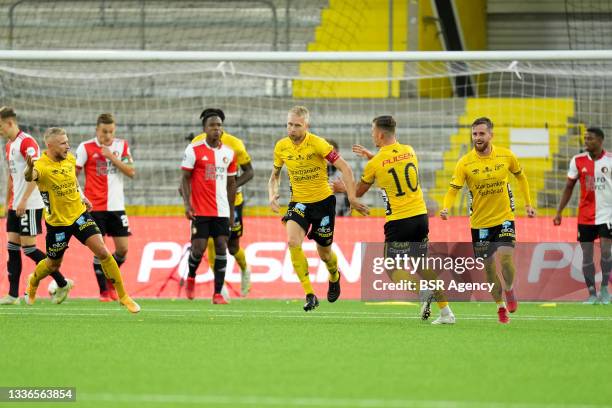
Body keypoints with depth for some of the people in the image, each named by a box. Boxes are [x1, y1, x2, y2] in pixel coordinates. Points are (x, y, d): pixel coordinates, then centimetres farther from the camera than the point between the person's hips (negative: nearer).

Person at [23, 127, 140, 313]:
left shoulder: (70, 159, -2)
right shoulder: (42, 165, -22)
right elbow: (30, 177, -47)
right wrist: (29, 168, -69)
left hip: (79, 214, 4)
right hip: (57, 221, -4)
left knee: (102, 252, -11)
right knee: (53, 265, 14)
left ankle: (123, 296, -2)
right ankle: (32, 282, 49)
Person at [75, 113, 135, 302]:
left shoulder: (122, 146, 5)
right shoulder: (86, 147, -4)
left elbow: (131, 172, -4)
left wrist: (112, 157, -15)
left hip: (117, 206, 3)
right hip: (95, 207, -3)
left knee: (122, 248, 1)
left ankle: (110, 280, 25)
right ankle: (104, 291, 3)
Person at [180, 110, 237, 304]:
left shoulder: (229, 153, 8)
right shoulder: (194, 150, -4)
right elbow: (185, 179, -3)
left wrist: (231, 211, 15)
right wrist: (187, 204, -14)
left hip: (222, 211, 3)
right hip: (200, 210, -3)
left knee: (221, 248, -4)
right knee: (198, 248, -7)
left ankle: (218, 293, 0)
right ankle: (191, 276, 25)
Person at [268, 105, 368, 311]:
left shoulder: (317, 144, -18)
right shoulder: (281, 147, -3)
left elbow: (344, 168, -18)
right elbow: (275, 175, 14)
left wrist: (352, 197, -24)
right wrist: (272, 194, -4)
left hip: (323, 201, -3)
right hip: (298, 202, 3)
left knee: (324, 253, 8)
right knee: (293, 242, -24)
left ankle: (334, 277, 47)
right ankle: (309, 295, -19)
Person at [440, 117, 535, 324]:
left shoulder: (506, 156, -5)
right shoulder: (465, 163, -10)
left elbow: (520, 176, 13)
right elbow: (453, 189, -12)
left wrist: (528, 204, 12)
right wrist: (446, 208, -32)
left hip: (504, 218, 0)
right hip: (480, 223, 0)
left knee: (505, 258, -19)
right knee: (489, 266, 5)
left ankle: (509, 290, 12)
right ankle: (501, 306, 25)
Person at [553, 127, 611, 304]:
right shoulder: (578, 160, 1)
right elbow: (569, 187, 8)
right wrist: (559, 212, 4)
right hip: (585, 215, 3)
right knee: (587, 254, 2)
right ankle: (591, 294, 11)